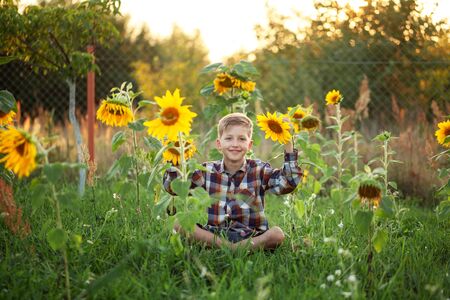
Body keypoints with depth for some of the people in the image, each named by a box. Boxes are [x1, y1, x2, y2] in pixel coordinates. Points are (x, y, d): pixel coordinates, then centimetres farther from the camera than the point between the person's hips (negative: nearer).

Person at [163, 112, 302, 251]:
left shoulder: (258, 170, 5)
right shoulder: (207, 171, 8)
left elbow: (288, 183, -9)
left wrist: (288, 147, -14)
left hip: (250, 237, -1)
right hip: (212, 234, 2)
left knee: (277, 234, -29)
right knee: (178, 224, -22)